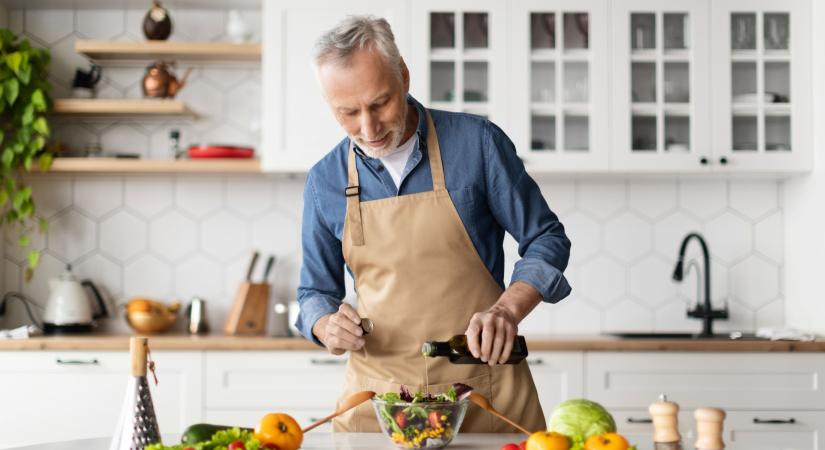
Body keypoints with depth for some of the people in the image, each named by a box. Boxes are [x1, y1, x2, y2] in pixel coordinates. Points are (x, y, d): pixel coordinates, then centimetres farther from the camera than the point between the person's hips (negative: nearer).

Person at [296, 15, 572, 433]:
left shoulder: (476, 142, -6)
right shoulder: (325, 180, 2)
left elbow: (545, 240, 0)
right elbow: (315, 293, 12)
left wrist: (507, 310, -17)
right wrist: (327, 326, -10)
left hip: (486, 391, -2)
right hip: (376, 394, 2)